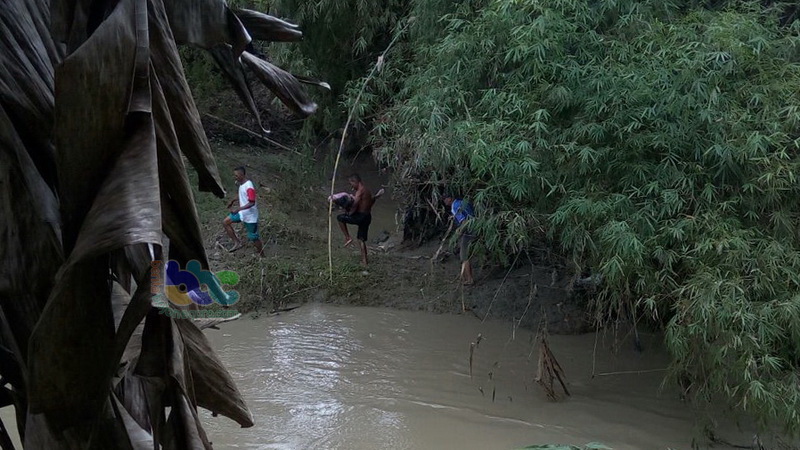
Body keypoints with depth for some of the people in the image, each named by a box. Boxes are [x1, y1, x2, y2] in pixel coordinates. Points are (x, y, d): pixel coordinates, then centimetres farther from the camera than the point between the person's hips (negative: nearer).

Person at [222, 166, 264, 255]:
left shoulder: (249, 187, -27)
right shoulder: (241, 184, 2)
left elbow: (252, 203, -31)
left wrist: (238, 209, -35)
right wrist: (233, 201, 16)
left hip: (250, 216, -9)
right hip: (242, 213, 9)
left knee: (253, 238, 2)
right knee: (225, 222, 5)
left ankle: (262, 255, 20)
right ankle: (237, 242, 11)